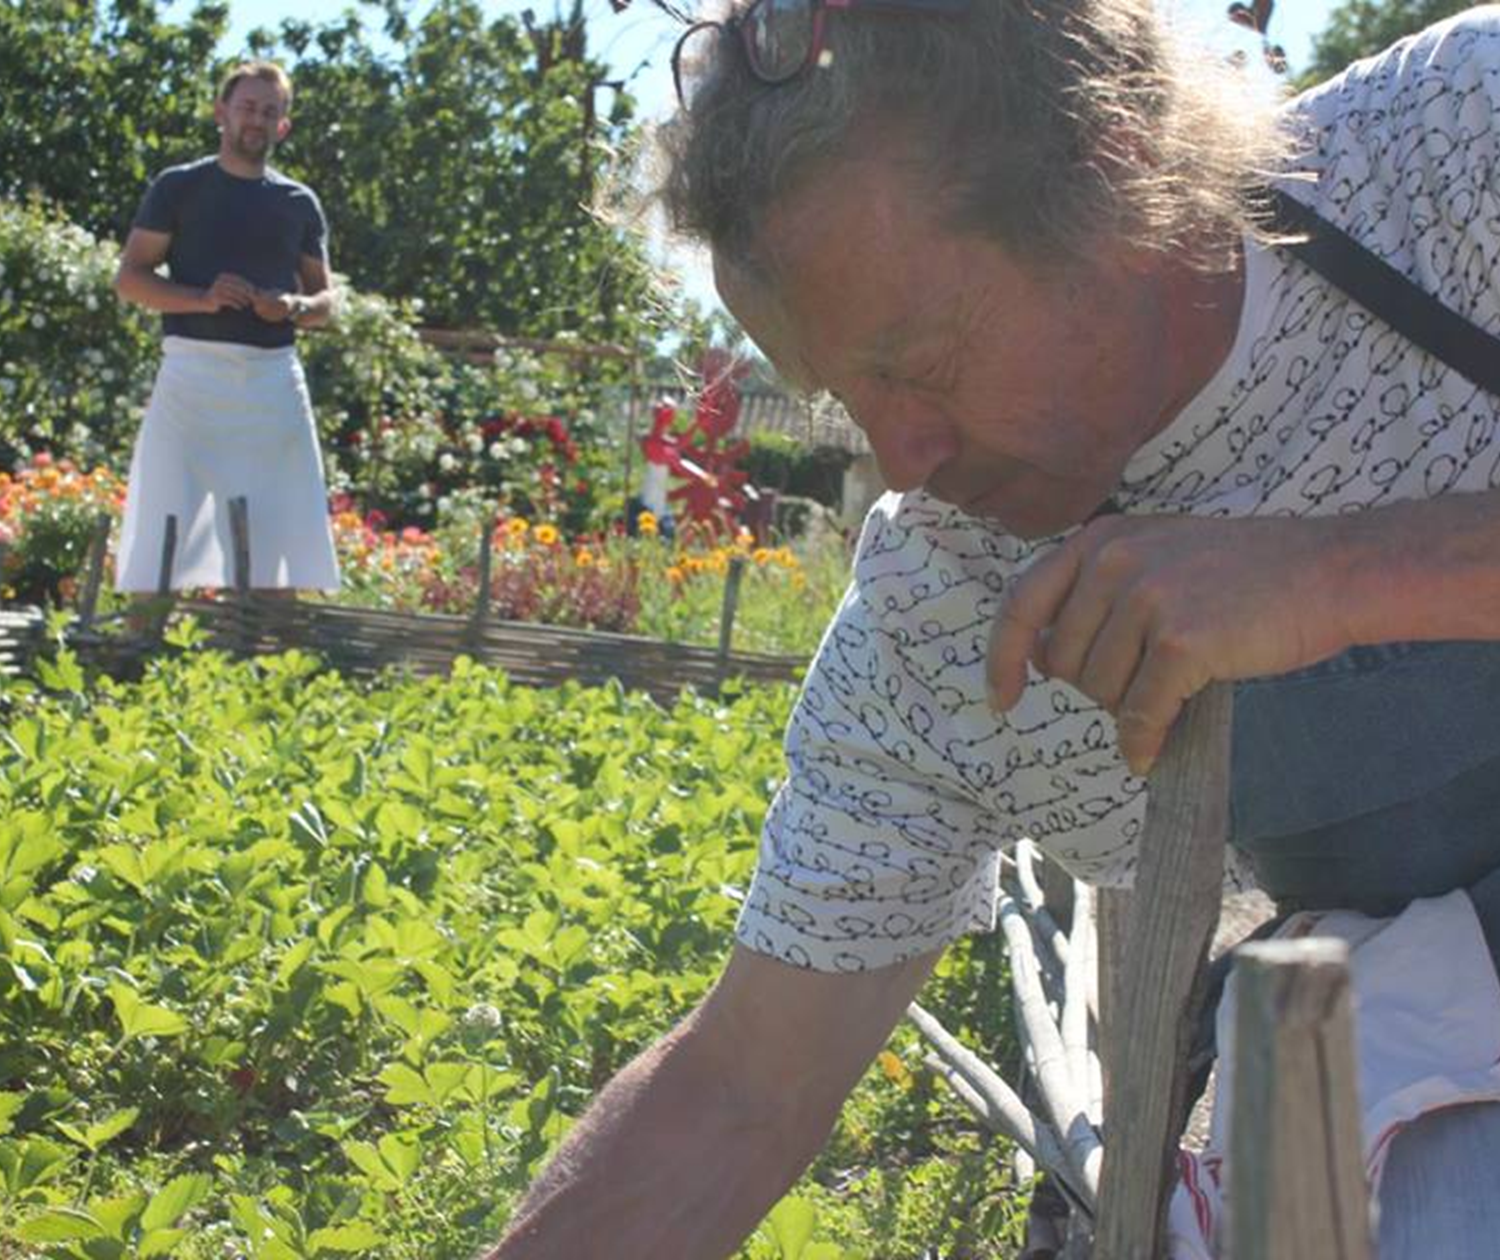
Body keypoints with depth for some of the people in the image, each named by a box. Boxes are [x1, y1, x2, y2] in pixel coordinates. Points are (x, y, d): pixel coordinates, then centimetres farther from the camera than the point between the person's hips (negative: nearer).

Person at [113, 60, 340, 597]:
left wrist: (295, 307, -6)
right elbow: (129, 278, 2)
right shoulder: (178, 187, 6)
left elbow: (325, 299, 18)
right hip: (194, 370, -3)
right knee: (168, 519, -7)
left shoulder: (300, 203, 14)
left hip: (274, 376, 3)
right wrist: (202, 298, -15)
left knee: (284, 525, 0)